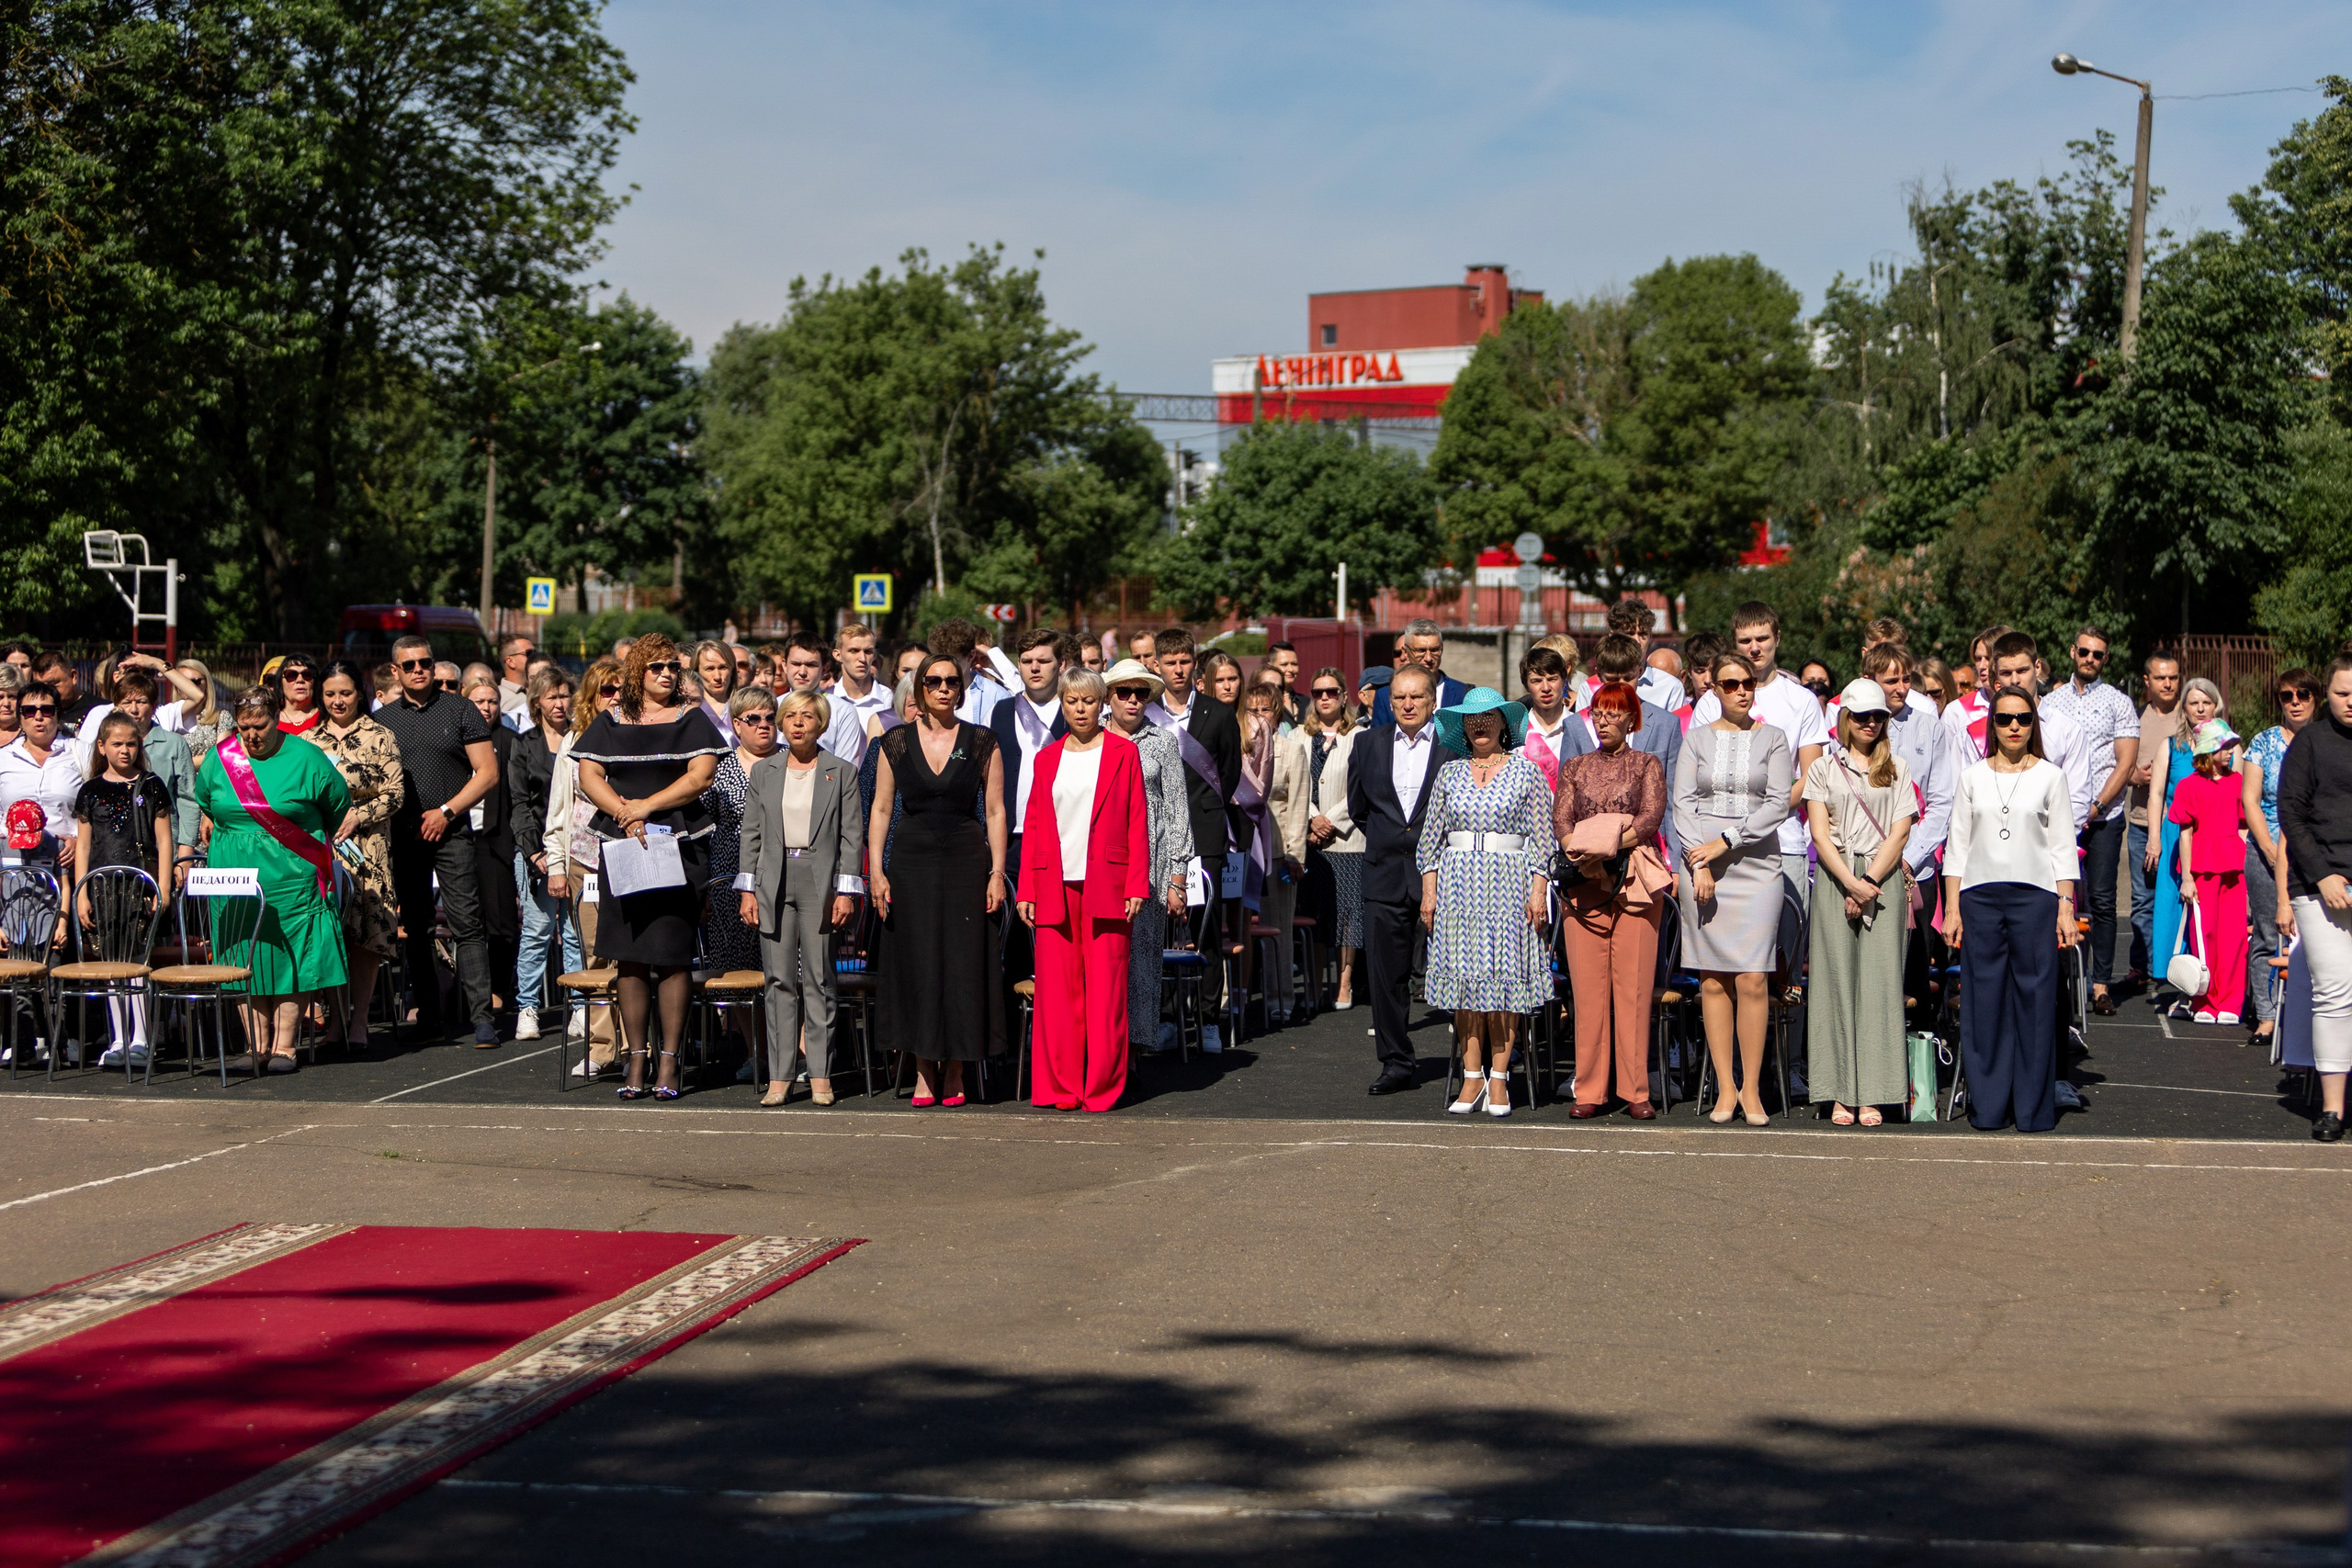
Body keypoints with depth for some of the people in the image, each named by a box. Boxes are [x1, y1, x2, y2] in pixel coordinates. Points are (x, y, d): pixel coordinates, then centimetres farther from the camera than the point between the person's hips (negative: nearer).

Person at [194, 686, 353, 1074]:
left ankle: (284, 1046, 2)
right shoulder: (219, 758, 4)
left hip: (292, 878, -3)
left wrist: (313, 844, 19)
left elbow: (338, 805, 8)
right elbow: (204, 802, 22)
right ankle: (257, 1046, 8)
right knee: (246, 962, 2)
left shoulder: (305, 759, -4)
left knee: (291, 960, -3)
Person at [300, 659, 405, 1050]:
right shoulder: (307, 740, 15)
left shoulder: (380, 738, 6)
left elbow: (394, 795, 0)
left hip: (365, 848, -2)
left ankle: (359, 1020, 1)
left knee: (364, 934, -6)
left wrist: (355, 817, -11)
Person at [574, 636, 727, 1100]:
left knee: (672, 955, -6)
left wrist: (647, 806, -11)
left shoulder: (692, 719, 7)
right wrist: (624, 812, -10)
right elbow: (589, 775, 5)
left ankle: (669, 1065, -2)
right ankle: (635, 1060, 7)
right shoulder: (611, 721, 12)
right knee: (630, 956, 1)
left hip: (681, 847, -2)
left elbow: (701, 775, -5)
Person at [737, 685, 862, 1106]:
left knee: (818, 979, 0)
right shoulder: (763, 772, 10)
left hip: (820, 881, -2)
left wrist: (846, 891, -6)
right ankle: (779, 1075, 4)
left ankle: (820, 1075, 5)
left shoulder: (842, 772, 5)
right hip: (774, 882, 2)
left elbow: (852, 835, 1)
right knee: (779, 979, 1)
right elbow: (750, 833, 9)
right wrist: (747, 889, 2)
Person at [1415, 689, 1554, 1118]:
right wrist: (1429, 890, 4)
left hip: (1509, 882, -2)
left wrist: (1539, 891, -7)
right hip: (1457, 884, 3)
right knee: (1463, 975, -1)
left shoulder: (1527, 772, 4)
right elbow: (1431, 837, 12)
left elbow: (1541, 839, 1)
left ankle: (1498, 1078, 0)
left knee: (1505, 975, -5)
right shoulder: (1449, 773, 12)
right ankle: (1472, 1078, 4)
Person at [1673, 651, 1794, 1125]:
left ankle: (1751, 1088, -2)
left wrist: (1725, 842, -10)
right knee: (1713, 981, -1)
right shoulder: (1696, 738, 10)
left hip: (1756, 865, -1)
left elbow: (1778, 803, -2)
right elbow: (1682, 802, 3)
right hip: (1701, 864, 1)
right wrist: (1699, 862, -9)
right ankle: (1725, 1088, 4)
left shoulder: (1773, 738, 8)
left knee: (1752, 979, -8)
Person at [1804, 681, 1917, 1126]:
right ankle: (1841, 1094, -1)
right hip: (1834, 879, 0)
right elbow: (1820, 834, 1)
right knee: (1837, 978, -3)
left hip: (1884, 879, 0)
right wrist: (1850, 884, -11)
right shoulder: (1824, 768, 9)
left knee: (1879, 980, -5)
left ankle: (1874, 1095, -4)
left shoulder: (1897, 769, 11)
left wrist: (1868, 884, -8)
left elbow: (1899, 832, 3)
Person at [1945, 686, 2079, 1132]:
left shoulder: (2051, 776, 7)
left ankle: (2033, 1109, 5)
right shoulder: (1972, 777, 11)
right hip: (1979, 895, 1)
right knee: (1984, 1000, 1)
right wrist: (1952, 908, 3)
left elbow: (2063, 847, 5)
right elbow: (1958, 845, 10)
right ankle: (1988, 1108, 7)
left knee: (2035, 999, -2)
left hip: (2035, 894, -1)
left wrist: (2066, 907, -3)